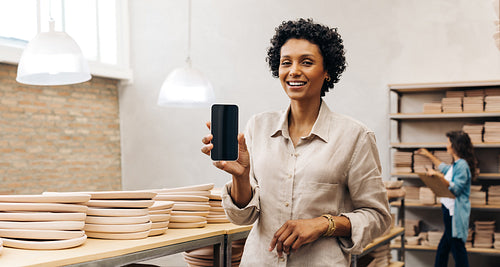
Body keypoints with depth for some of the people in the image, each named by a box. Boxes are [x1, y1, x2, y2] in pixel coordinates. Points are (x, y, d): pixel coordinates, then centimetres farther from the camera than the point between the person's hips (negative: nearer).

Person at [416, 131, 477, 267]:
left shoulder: (462, 165, -15)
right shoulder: (455, 164, 15)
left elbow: (456, 189, -22)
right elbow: (444, 168, 38)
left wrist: (439, 176, -27)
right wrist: (429, 155, 46)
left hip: (455, 213, -10)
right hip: (449, 211, 10)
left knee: (457, 248, -5)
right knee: (442, 250, 14)